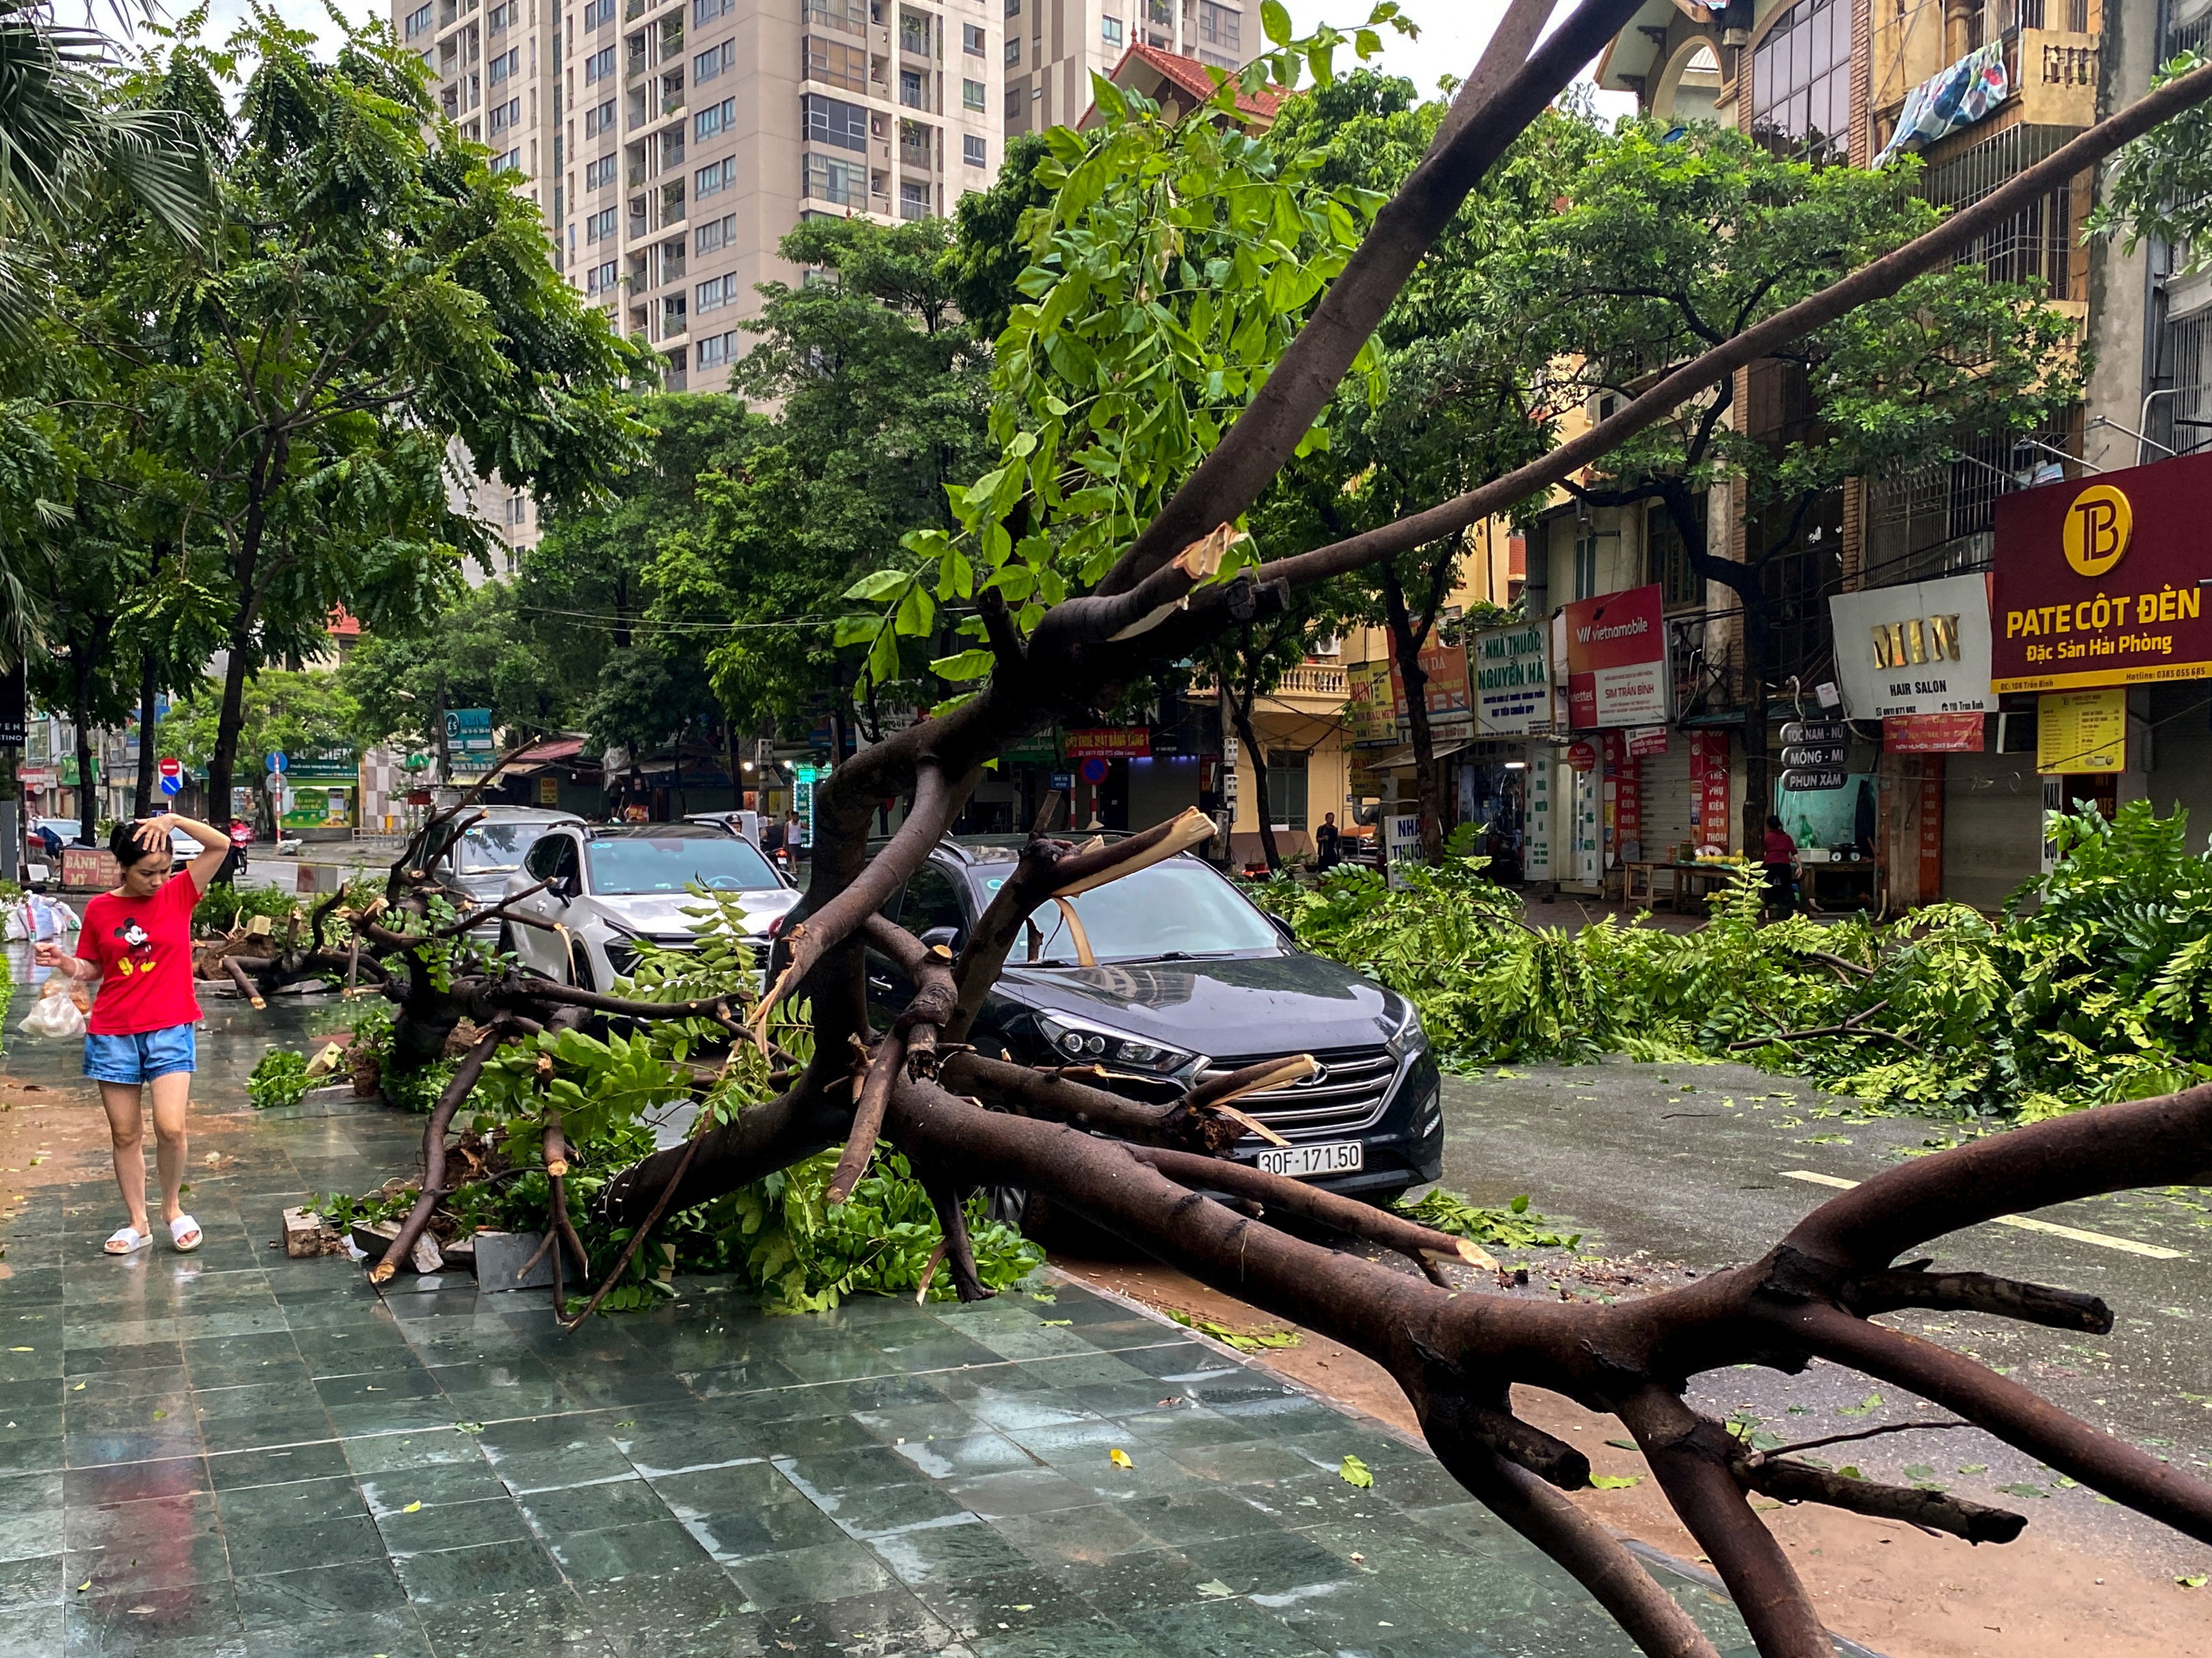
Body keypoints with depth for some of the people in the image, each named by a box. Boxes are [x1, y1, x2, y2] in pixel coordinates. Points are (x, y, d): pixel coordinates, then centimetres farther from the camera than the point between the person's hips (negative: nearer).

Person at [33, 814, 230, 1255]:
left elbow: (221, 845, -11)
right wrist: (64, 963, -9)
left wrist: (173, 819, -20)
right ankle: (137, 1223, 20)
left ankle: (172, 1208, 12)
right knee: (125, 1134, 7)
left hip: (170, 1031, -2)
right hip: (113, 1034, 2)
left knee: (170, 1127, -12)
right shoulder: (99, 909, 2)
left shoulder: (179, 894, -2)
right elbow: (91, 969, 11)